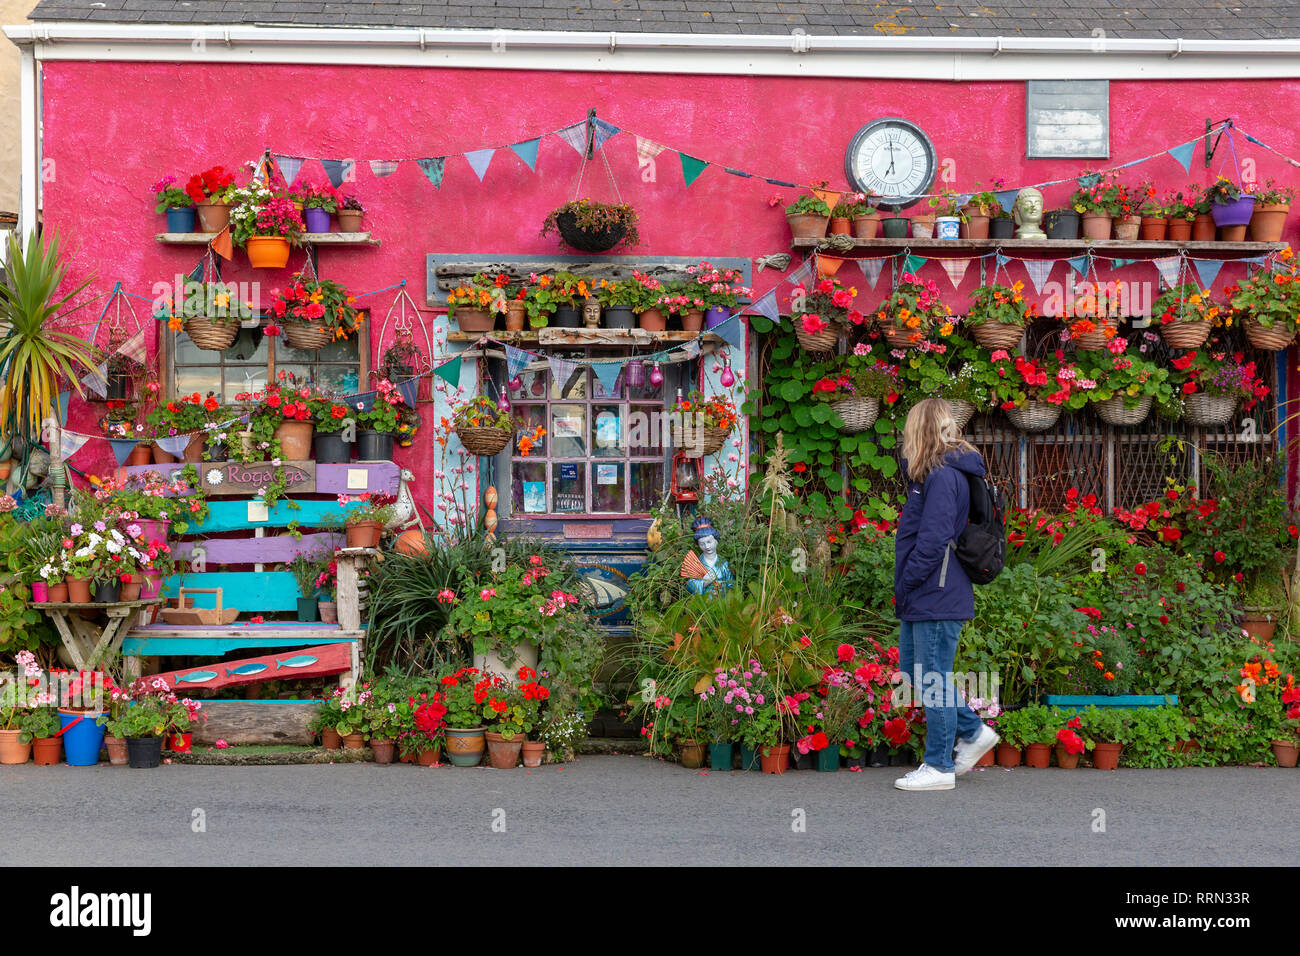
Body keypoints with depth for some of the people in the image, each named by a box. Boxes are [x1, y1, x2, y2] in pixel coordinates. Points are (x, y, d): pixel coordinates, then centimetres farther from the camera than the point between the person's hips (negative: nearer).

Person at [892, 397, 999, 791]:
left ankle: (939, 766, 7)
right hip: (924, 599, 10)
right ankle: (973, 731, 26)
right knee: (913, 671, 17)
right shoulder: (932, 473, 16)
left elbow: (933, 540, -21)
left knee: (933, 680, -2)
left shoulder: (943, 476, -16)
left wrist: (904, 586, -16)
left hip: (937, 597, -10)